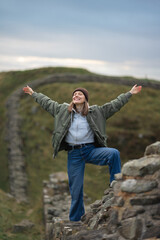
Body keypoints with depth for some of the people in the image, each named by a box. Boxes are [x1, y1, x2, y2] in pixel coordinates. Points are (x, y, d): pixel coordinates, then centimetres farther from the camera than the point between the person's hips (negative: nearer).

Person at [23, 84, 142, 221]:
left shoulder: (96, 112, 5)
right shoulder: (63, 110, 8)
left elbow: (115, 105, 6)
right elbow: (47, 103, 20)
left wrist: (130, 93, 3)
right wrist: (33, 94, 26)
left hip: (91, 150, -1)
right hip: (74, 154, 1)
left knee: (114, 153, -29)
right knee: (76, 188, 2)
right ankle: (75, 219, 16)